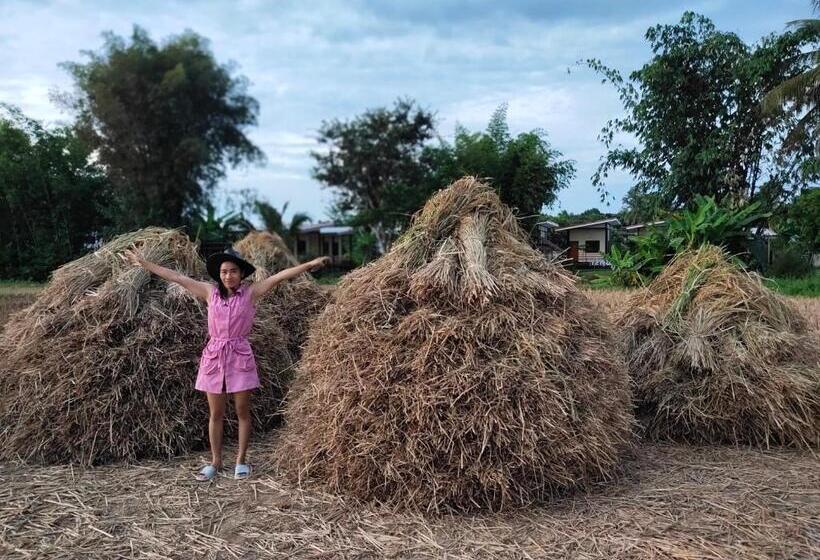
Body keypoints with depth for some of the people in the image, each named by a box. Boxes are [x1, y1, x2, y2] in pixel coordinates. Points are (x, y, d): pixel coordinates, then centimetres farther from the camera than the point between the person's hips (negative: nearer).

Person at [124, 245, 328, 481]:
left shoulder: (251, 292, -3)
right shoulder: (210, 292, 2)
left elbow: (281, 275, -11)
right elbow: (176, 277, 3)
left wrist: (310, 264, -16)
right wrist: (144, 263, 4)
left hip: (240, 356, -2)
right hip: (214, 355, 2)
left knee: (243, 412, 7)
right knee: (216, 414, 10)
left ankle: (241, 460, 20)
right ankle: (215, 461, 21)